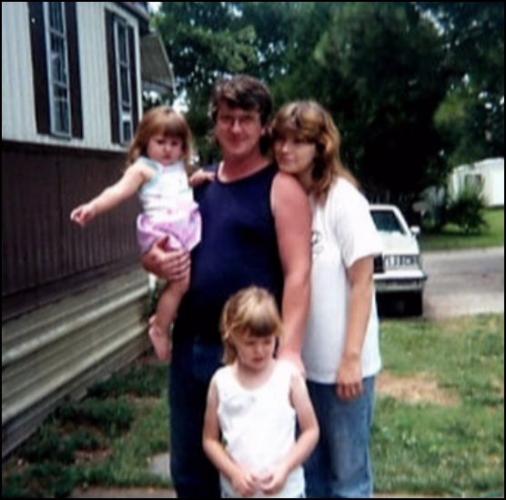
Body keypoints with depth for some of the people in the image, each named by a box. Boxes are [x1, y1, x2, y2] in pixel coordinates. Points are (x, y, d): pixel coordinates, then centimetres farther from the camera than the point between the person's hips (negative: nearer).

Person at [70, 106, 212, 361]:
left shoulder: (179, 168, 22)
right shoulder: (143, 167, 1)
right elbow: (119, 191, -11)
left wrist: (197, 180, 15)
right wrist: (93, 207, -26)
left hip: (188, 227, 8)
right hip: (161, 232, -8)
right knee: (181, 280, -15)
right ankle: (160, 331, 0)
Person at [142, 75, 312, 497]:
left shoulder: (281, 186, -8)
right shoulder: (197, 184, 11)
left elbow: (297, 274, -15)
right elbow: (158, 245, 20)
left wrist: (289, 350, -24)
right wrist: (155, 260, -5)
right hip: (191, 346, 6)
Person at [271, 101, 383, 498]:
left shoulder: (343, 199, -11)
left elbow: (362, 284, -11)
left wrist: (351, 358, -14)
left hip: (340, 363, -5)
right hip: (296, 360, 5)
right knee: (306, 468, 18)